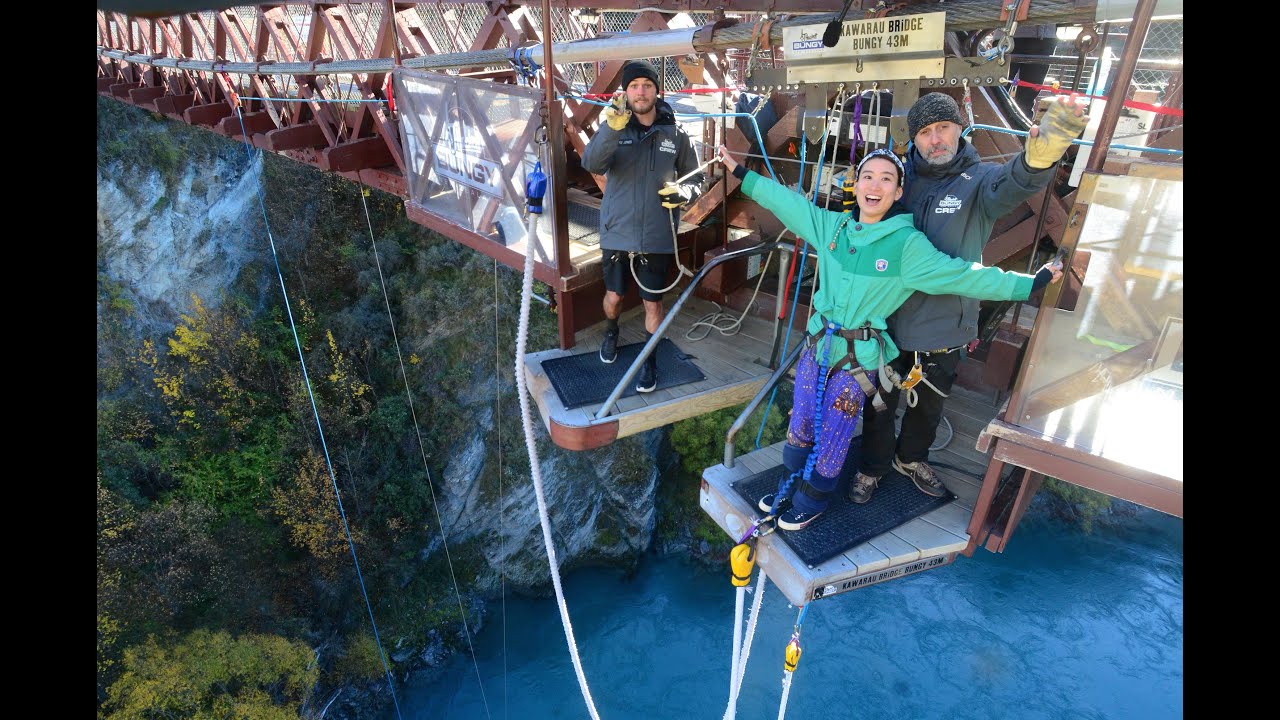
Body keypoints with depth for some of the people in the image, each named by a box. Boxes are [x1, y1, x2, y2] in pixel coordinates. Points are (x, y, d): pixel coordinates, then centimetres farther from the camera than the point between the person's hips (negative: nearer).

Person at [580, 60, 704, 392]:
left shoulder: (676, 134, -3)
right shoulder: (613, 126, -6)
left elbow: (696, 179, 6)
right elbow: (591, 164, -24)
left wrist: (682, 192, -17)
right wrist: (613, 128, -41)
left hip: (657, 237, 0)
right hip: (617, 233, 0)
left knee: (653, 302, 8)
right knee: (614, 295, 15)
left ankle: (649, 361, 29)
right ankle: (611, 332, 48)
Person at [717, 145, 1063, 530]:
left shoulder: (908, 243, -12)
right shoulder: (832, 225, 0)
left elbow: (964, 276, -9)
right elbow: (786, 201, 9)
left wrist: (1030, 283, -8)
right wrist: (740, 172, 14)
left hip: (859, 357, -4)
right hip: (818, 342, 4)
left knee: (832, 437, 8)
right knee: (800, 424, 15)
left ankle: (811, 502, 30)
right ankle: (791, 485, 38)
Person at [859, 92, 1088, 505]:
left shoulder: (980, 179, -9)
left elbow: (1014, 184, -32)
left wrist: (1041, 152, -54)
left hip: (944, 325, 0)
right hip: (887, 318, 0)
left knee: (930, 403, 22)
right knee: (880, 400, 14)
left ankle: (911, 458, 48)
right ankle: (873, 466, 38)